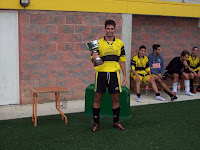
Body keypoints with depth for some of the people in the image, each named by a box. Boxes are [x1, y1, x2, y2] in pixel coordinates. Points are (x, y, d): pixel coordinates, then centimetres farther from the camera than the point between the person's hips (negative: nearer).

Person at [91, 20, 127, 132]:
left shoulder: (119, 43, 7)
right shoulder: (98, 43, 2)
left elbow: (122, 61, 10)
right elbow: (93, 60, 1)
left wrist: (124, 76, 5)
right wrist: (94, 58, -23)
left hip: (114, 73, 2)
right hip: (101, 73, -1)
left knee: (116, 99, 6)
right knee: (97, 98, 2)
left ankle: (116, 122, 22)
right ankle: (96, 122, 15)